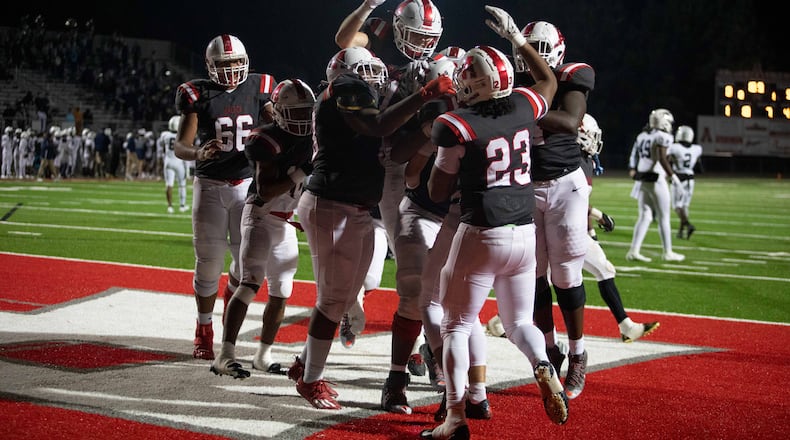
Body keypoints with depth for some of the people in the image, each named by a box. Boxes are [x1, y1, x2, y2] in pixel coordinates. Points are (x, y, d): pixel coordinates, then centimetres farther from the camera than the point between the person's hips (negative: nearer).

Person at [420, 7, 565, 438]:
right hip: (525, 233, 5)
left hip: (481, 236, -5)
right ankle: (544, 369, -11)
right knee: (519, 321, 19)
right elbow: (549, 82, 28)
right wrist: (516, 37, 31)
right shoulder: (523, 107, 3)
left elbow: (438, 192, -3)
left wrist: (443, 148, 11)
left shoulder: (458, 126, -12)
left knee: (456, 326, 7)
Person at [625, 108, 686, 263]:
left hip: (641, 179, 7)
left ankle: (634, 251, 0)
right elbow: (662, 158, -20)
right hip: (655, 180, -7)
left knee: (645, 216, 9)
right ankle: (668, 252, 13)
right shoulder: (663, 137, -10)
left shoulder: (642, 136, 12)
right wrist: (672, 175, -15)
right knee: (663, 217, 5)